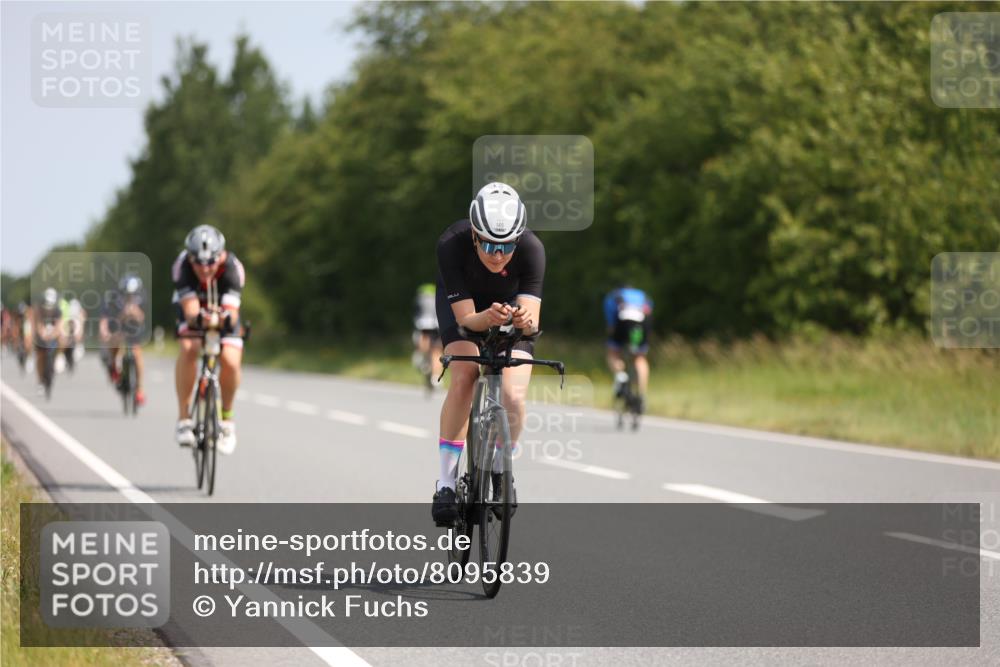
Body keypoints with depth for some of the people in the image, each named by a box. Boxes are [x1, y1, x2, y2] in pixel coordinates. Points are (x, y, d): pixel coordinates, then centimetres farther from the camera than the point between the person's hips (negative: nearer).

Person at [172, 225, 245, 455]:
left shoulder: (232, 267, -36)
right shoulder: (182, 265, -35)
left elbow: (232, 310, -46)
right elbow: (190, 309, -43)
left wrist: (227, 318, -69)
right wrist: (197, 318, -66)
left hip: (222, 310, 0)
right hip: (193, 309, 0)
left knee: (230, 362, -22)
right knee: (188, 349, -30)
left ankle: (226, 417, 5)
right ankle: (184, 419, -20)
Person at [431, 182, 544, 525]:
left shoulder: (532, 249, -35)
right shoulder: (451, 245, -36)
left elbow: (533, 319, -39)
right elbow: (465, 317, -35)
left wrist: (524, 320, -62)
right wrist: (489, 317, -55)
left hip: (512, 304, 1)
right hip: (461, 303, -1)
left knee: (513, 397, -18)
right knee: (463, 377, -25)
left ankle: (502, 470, 10)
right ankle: (446, 482, -16)